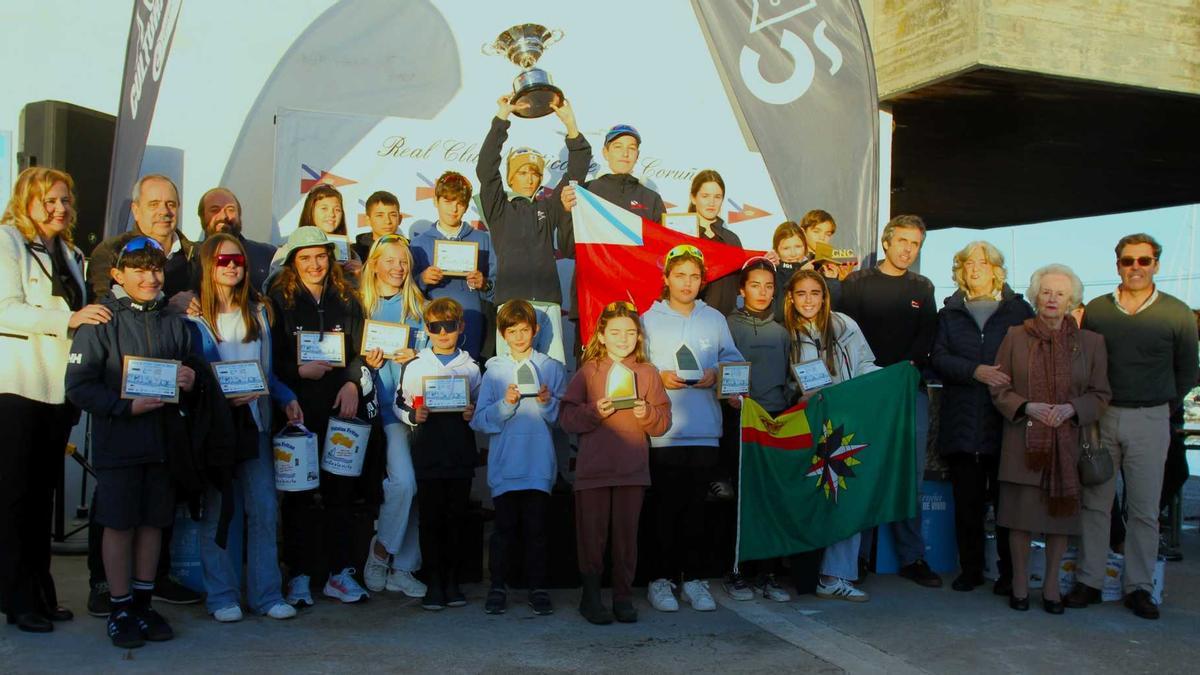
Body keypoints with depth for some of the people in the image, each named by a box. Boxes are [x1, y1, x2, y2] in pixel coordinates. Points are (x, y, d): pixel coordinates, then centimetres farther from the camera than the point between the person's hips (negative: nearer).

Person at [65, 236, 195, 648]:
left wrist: (190, 381, -5)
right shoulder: (101, 321, -5)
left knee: (153, 522, 10)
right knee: (119, 524, 3)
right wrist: (126, 406, -19)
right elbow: (78, 386, -9)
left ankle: (143, 604, 23)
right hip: (117, 441, -4)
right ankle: (120, 610, 16)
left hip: (163, 439, 4)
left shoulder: (173, 322, 9)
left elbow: (190, 371, 18)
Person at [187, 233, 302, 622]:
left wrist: (287, 399, 5)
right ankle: (221, 596, 11)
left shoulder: (258, 312, 14)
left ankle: (266, 593, 8)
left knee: (264, 510, 1)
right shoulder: (193, 316, 1)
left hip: (253, 422, 3)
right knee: (215, 511, 2)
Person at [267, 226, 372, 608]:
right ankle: (299, 576, 10)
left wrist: (352, 383, -5)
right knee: (298, 493, 2)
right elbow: (270, 359, 2)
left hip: (340, 406, 2)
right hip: (298, 408, -2)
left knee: (340, 489, 4)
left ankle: (339, 572, 13)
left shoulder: (346, 300, 12)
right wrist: (299, 371, -13)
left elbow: (360, 351, 10)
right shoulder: (279, 301, 4)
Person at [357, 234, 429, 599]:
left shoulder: (417, 305, 14)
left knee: (408, 484, 1)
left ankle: (402, 568, 11)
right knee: (403, 480, -18)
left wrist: (415, 358, -9)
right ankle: (381, 549, 5)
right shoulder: (361, 304, 8)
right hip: (382, 405, -3)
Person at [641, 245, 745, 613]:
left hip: (705, 430, 2)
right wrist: (659, 377, -13)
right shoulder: (649, 320, 4)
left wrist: (716, 373, -6)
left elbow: (733, 359, 13)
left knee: (696, 507, 8)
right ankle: (661, 578, 12)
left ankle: (692, 578, 18)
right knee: (666, 507, 0)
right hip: (664, 431, -2)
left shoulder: (715, 319, 11)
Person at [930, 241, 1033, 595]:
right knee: (967, 499, 5)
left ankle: (1009, 572, 9)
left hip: (1005, 419, -2)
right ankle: (970, 568, 16)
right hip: (962, 420, 2)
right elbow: (938, 358, 2)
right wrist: (976, 371, -15)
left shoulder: (1018, 310, 8)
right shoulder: (950, 312, 14)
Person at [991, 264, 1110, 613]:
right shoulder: (1015, 336, 4)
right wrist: (1028, 407, -13)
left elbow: (1101, 395, 6)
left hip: (1069, 442, 1)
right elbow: (999, 389, 4)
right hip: (1024, 441, -1)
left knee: (1062, 512, 5)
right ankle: (1020, 584, 14)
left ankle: (1052, 585, 18)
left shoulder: (1091, 342, 6)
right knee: (1022, 514, 0)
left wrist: (1070, 409, -12)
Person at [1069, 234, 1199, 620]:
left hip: (1150, 421, -1)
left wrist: (1164, 408, 8)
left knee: (1144, 509, 4)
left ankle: (1138, 587, 13)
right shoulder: (1096, 310, 4)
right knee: (1094, 503, 4)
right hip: (1101, 417, 1)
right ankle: (1089, 581, 12)